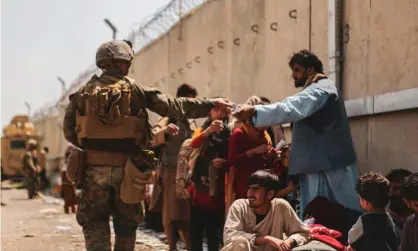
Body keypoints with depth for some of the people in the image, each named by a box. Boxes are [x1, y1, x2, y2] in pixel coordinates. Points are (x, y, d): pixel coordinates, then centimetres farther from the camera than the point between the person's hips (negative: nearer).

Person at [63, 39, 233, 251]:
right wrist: (211, 104, 7)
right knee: (126, 221, 15)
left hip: (94, 167, 1)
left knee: (94, 222, 6)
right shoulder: (135, 90, -1)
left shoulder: (84, 92, 5)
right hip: (126, 167, -1)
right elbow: (174, 106, -1)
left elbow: (69, 131, 4)